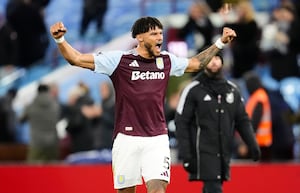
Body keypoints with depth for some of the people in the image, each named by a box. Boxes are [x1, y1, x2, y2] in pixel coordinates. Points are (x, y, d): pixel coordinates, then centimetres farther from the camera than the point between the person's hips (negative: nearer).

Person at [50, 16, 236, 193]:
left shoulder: (167, 60, 9)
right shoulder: (119, 59, -3)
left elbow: (196, 63, 29)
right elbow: (77, 59, -6)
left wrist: (220, 43, 27)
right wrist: (60, 40, -21)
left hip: (157, 139, 2)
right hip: (127, 138, -2)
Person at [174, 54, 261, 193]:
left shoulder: (232, 90, 13)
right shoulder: (193, 90, -3)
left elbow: (242, 120, 16)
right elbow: (181, 123, -5)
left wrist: (252, 144, 2)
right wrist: (185, 155, -11)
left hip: (224, 154, 5)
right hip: (204, 154, -5)